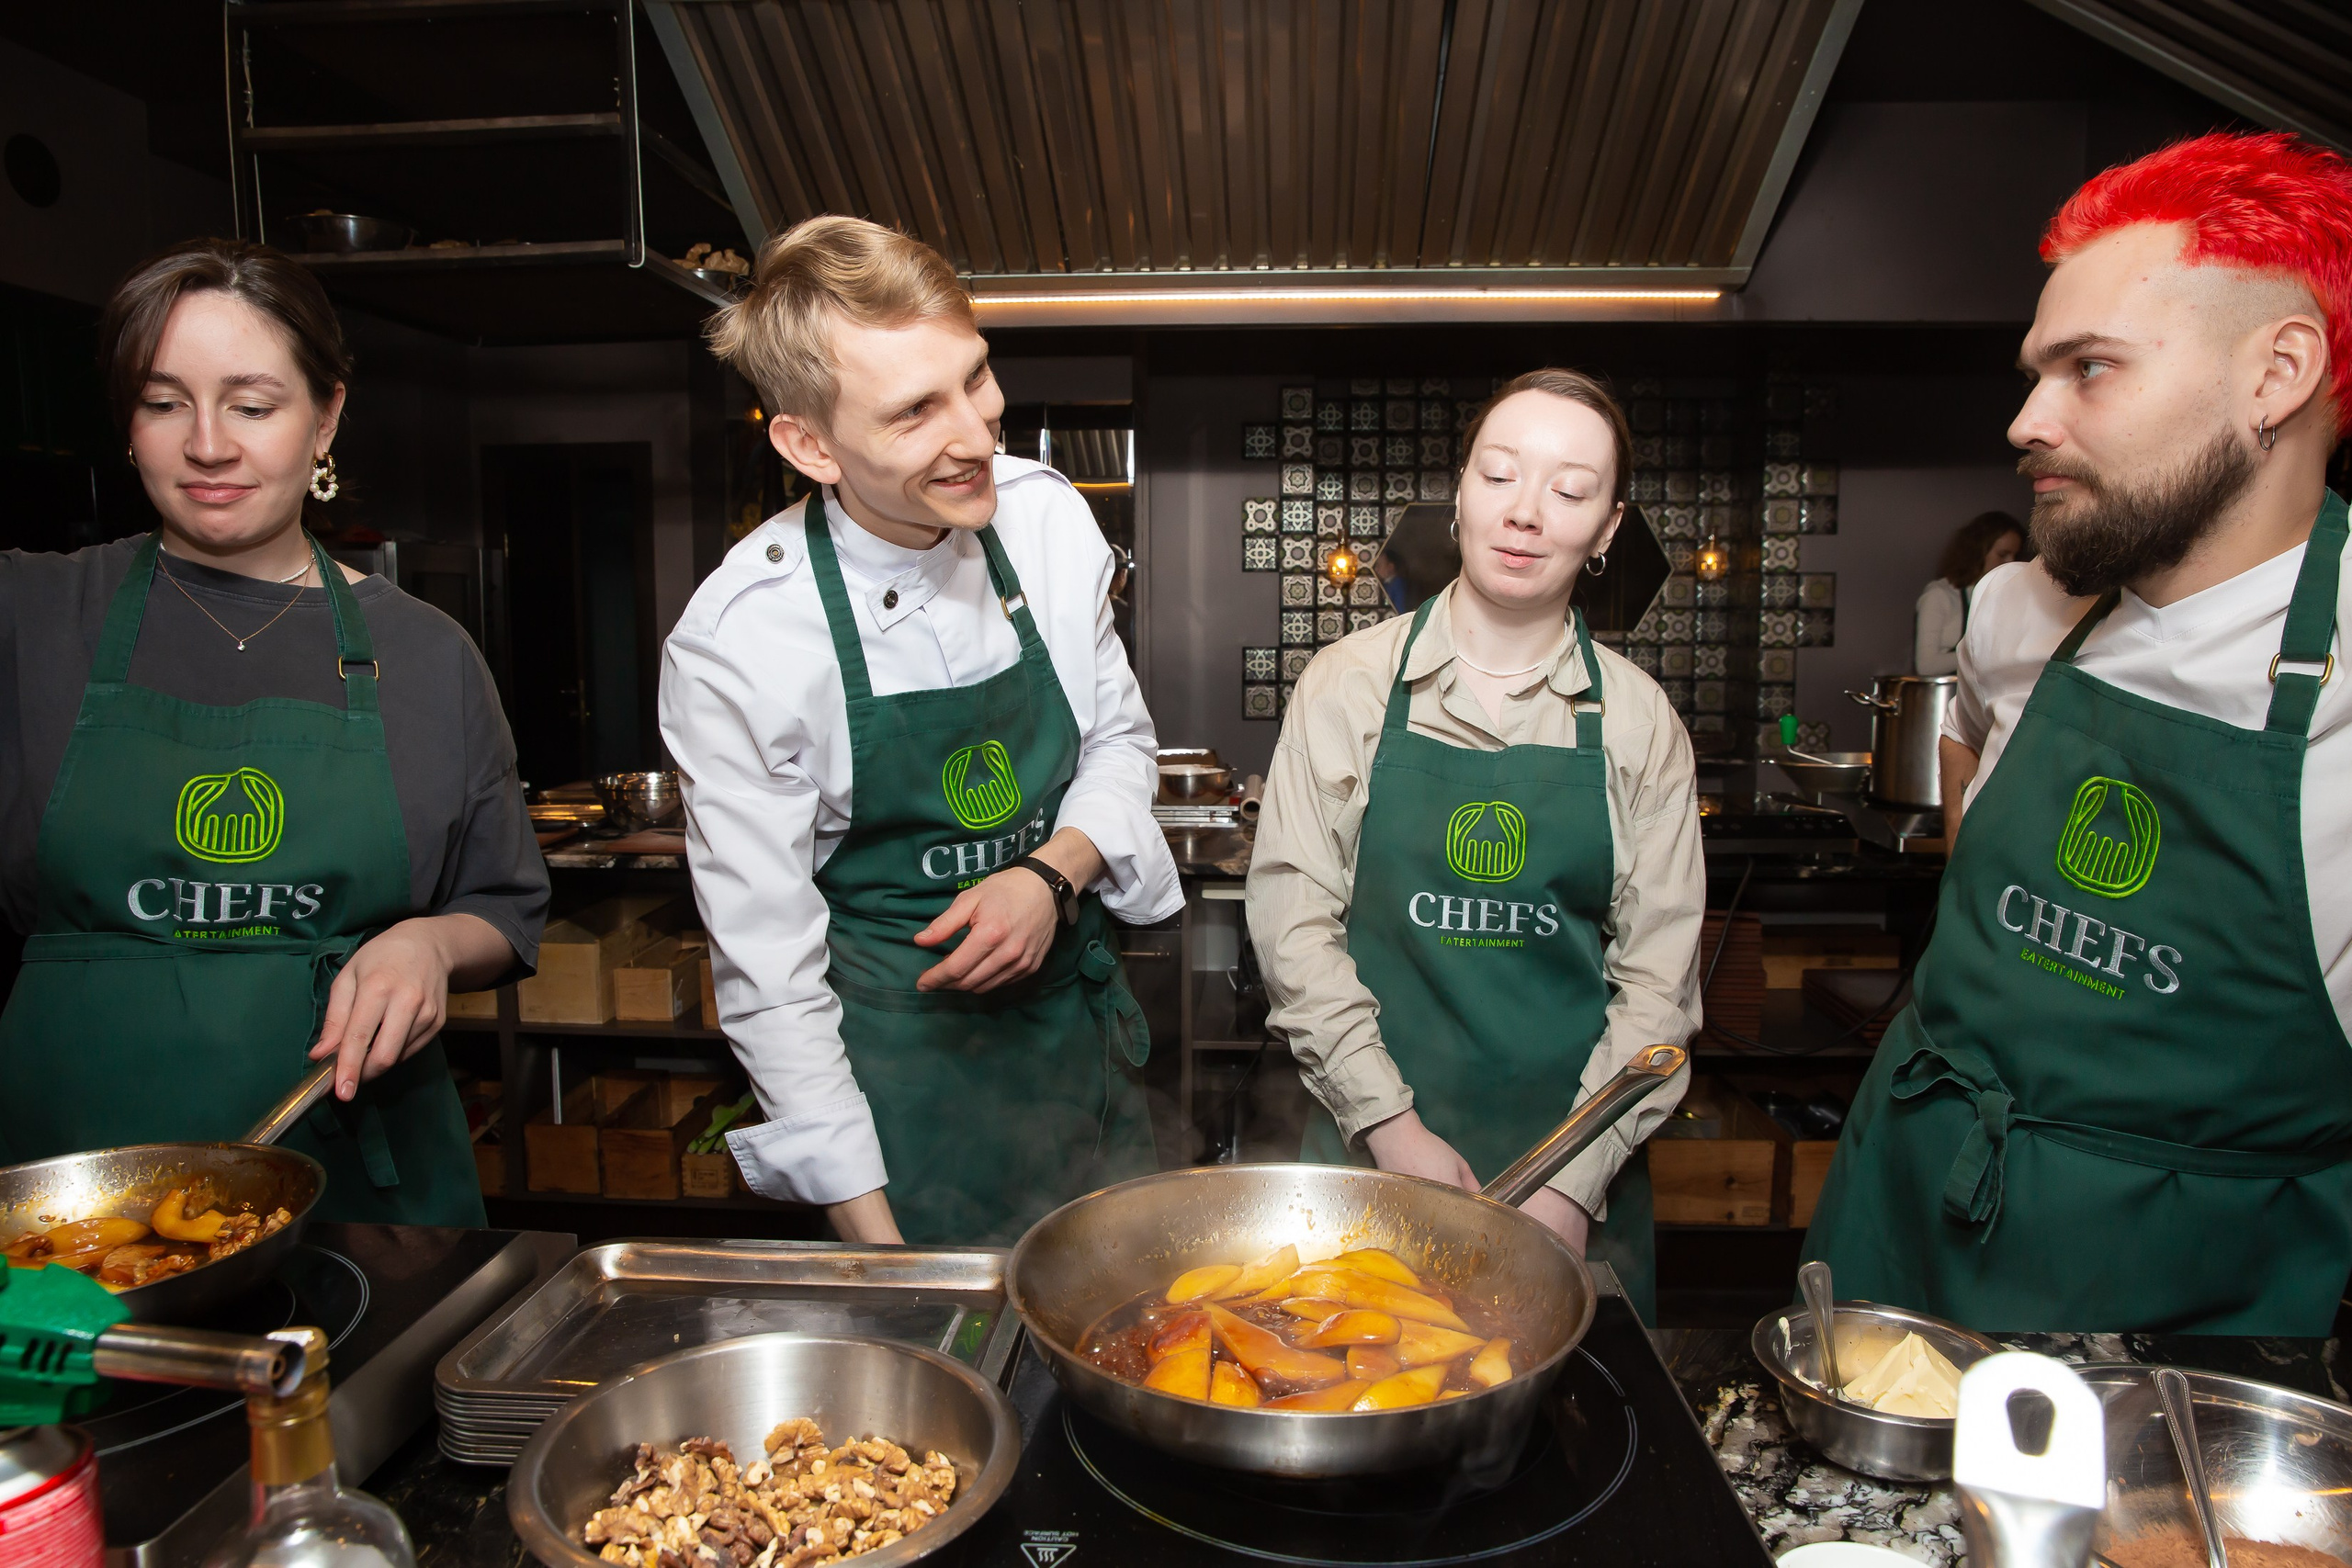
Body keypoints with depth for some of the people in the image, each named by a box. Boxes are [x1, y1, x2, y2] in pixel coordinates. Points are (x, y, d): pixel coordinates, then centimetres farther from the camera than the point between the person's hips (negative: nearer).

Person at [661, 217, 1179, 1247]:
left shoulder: (1046, 515, -9)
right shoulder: (736, 642, -21)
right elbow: (768, 977, -15)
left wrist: (1053, 874, -15)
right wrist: (876, 1243, -12)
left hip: (1085, 1020, 5)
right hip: (903, 1066, -4)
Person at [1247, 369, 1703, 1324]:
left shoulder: (1638, 722, 1)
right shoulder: (1348, 683, -2)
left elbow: (1659, 976, 0)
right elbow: (1291, 915, -4)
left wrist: (1575, 1180, -9)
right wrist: (1389, 1122, -10)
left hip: (1576, 1167, 1)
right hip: (1370, 1146, -1)